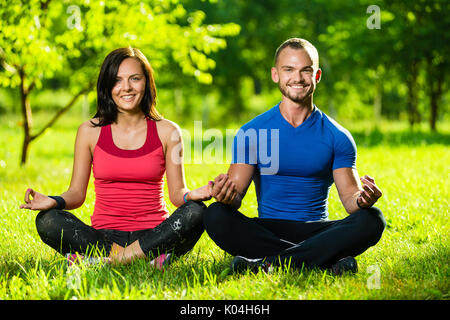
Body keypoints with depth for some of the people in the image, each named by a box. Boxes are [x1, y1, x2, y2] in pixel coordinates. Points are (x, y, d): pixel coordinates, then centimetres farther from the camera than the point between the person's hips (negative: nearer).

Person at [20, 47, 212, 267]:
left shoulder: (167, 131, 5)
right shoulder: (90, 131, 6)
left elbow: (177, 192, 5)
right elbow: (77, 193, 7)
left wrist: (191, 195, -19)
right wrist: (54, 201, -16)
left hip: (154, 234, 0)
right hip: (105, 235, 0)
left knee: (196, 212, -29)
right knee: (47, 221, -26)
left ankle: (111, 258, -27)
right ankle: (148, 258, -31)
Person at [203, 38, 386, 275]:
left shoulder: (337, 136, 6)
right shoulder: (251, 133, 4)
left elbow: (349, 197, 2)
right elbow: (236, 194, -2)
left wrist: (363, 199, -23)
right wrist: (227, 196, -28)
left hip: (317, 232, 1)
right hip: (267, 231, 0)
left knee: (372, 220, -27)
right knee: (216, 215, -29)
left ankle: (268, 263, -34)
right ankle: (328, 261, -32)